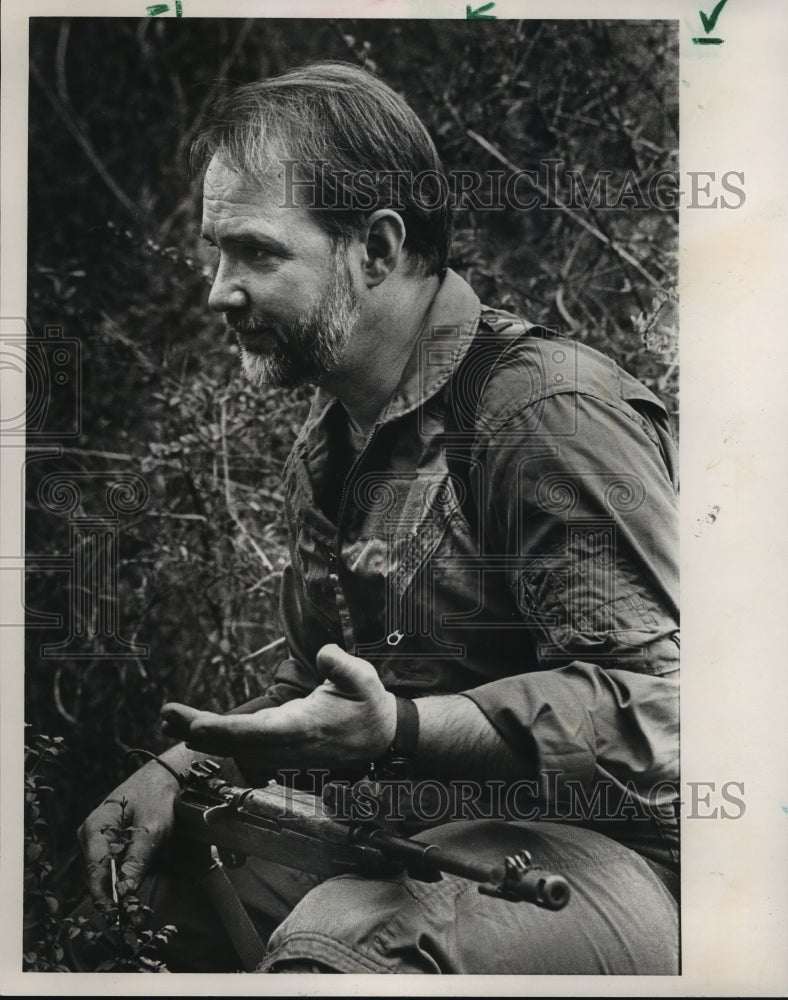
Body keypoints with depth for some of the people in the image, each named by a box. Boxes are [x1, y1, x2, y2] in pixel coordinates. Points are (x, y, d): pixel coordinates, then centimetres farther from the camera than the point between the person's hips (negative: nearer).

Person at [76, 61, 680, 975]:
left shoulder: (551, 411, -16)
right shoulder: (329, 441, 14)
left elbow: (652, 699, -24)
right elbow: (319, 679, 22)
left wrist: (400, 729, -35)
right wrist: (184, 762, 5)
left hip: (597, 853, -8)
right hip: (416, 831, 9)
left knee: (337, 942, -36)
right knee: (139, 849, 11)